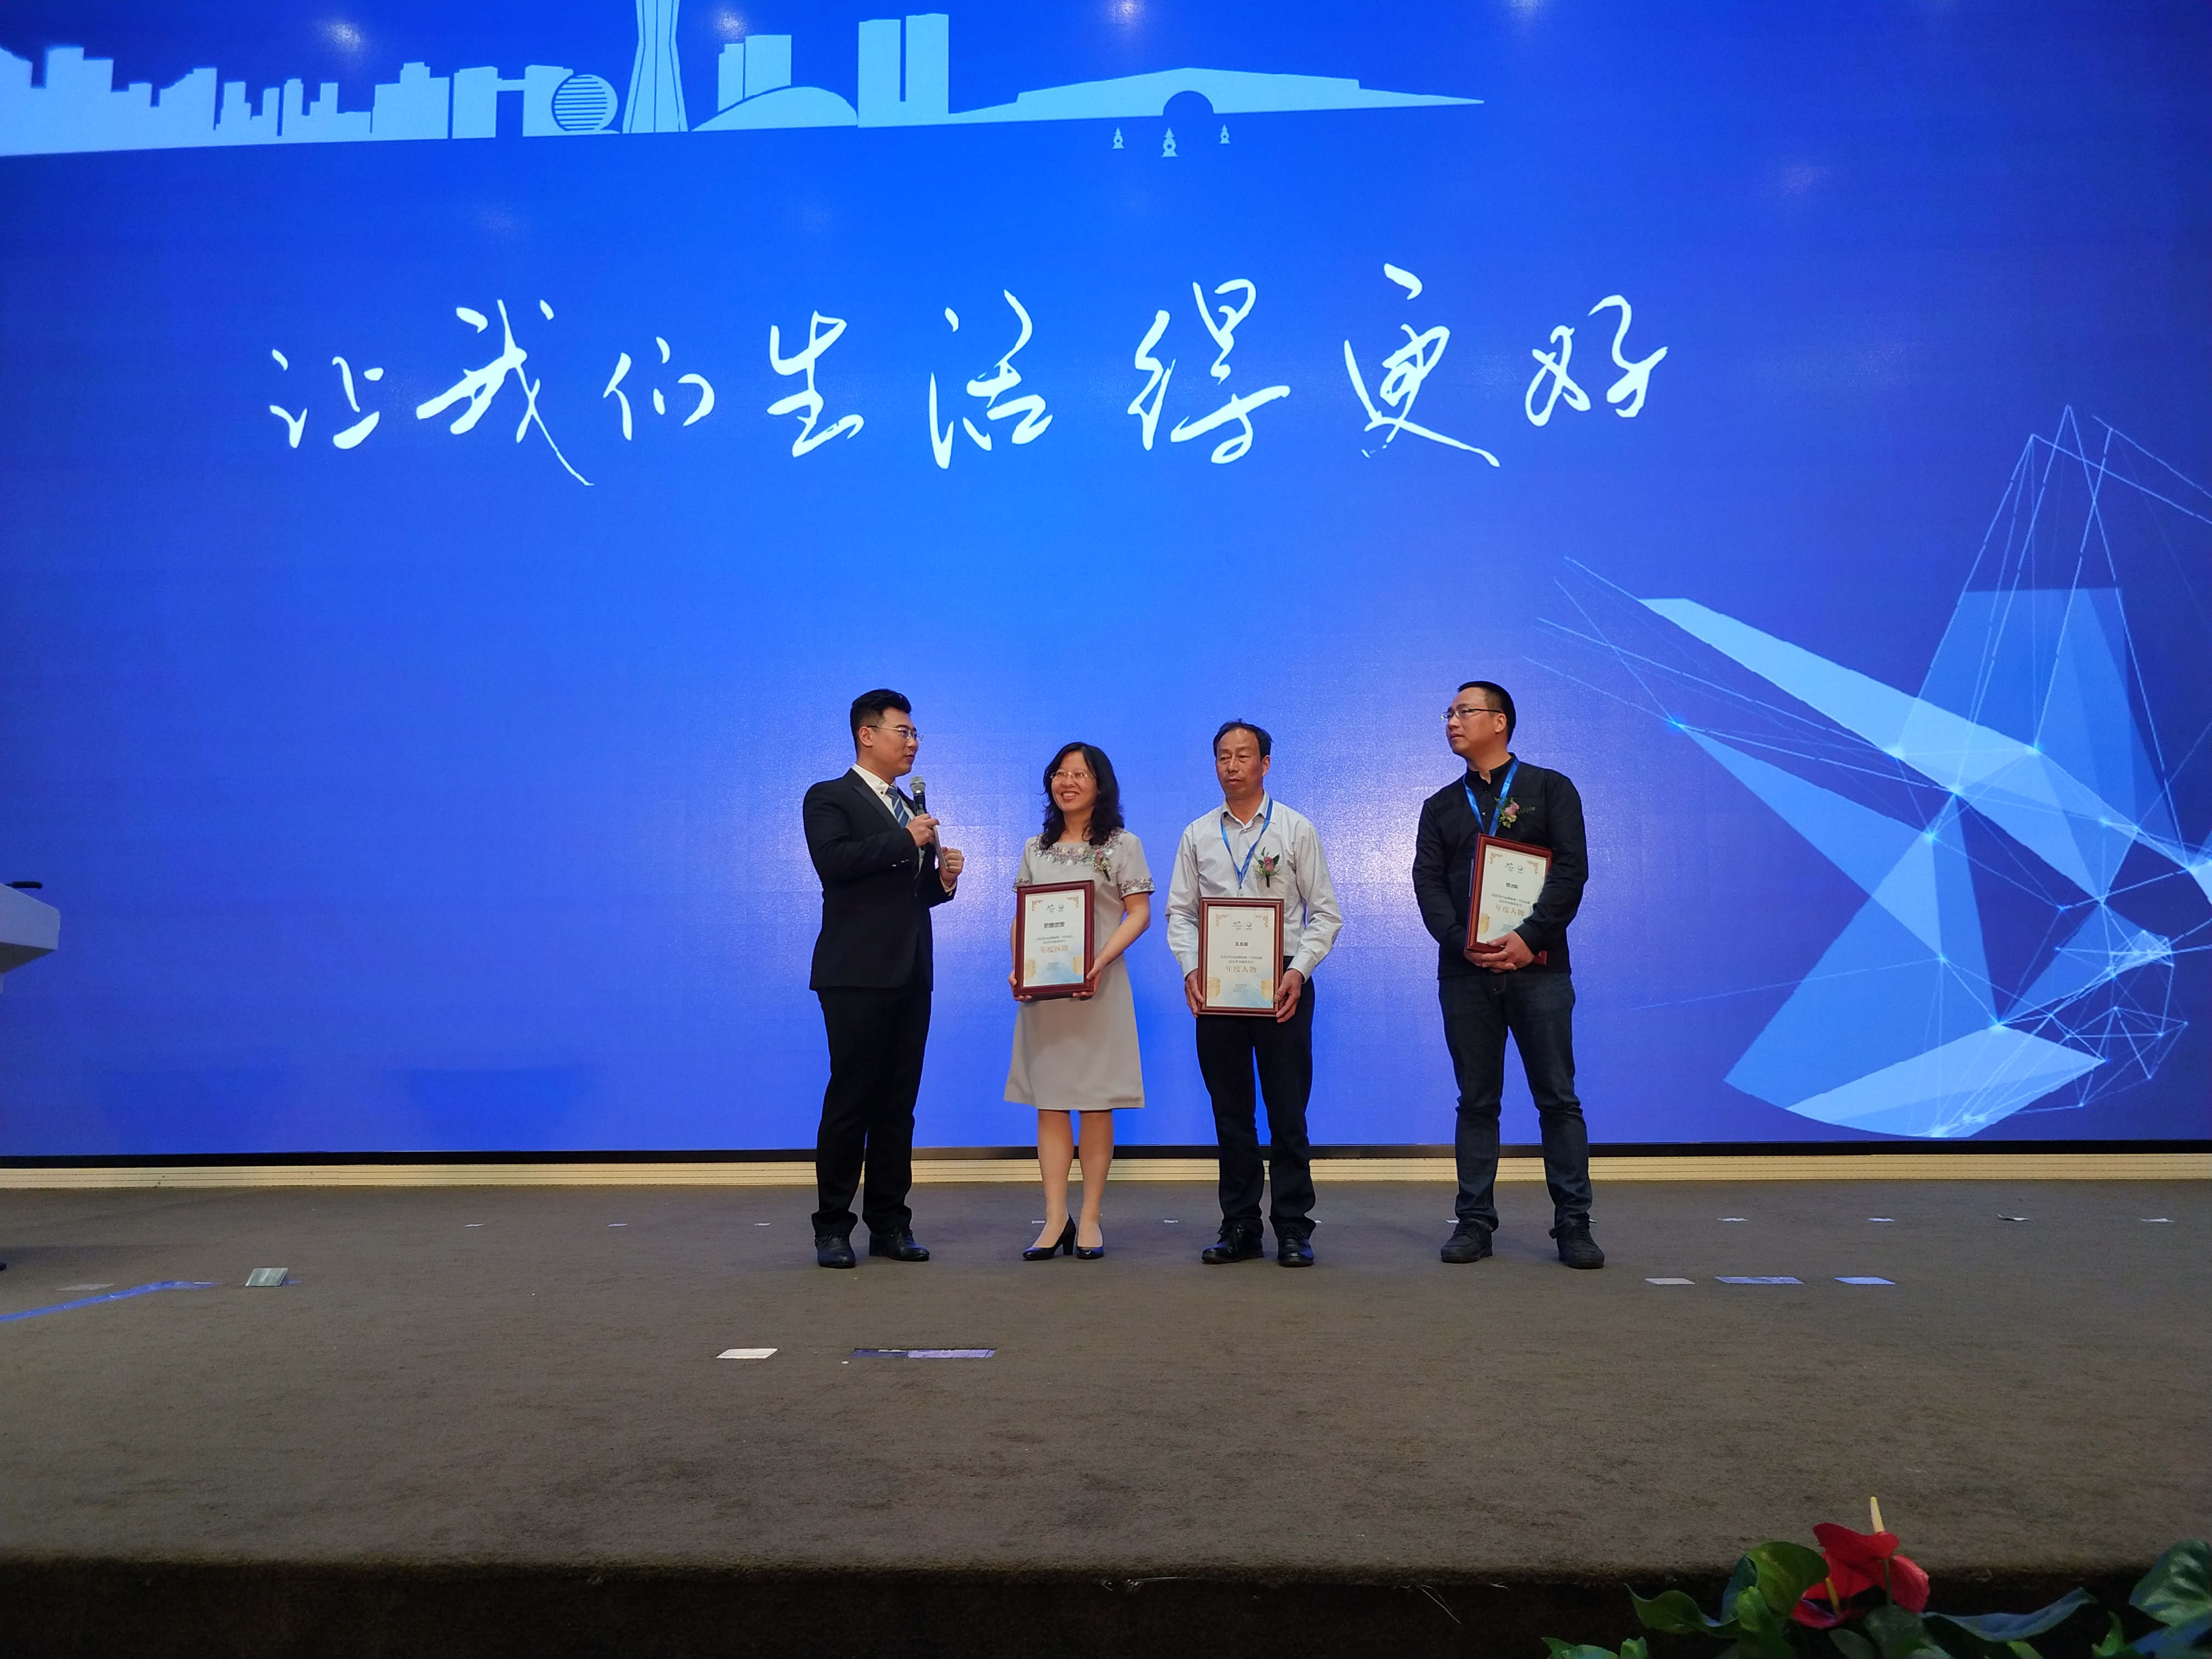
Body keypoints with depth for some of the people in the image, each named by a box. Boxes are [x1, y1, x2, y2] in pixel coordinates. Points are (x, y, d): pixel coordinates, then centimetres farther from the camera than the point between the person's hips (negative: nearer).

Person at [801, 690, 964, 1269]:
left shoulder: (912, 810, 21)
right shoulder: (829, 798, -1)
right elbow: (831, 859, -20)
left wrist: (944, 880, 5)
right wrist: (905, 841, -15)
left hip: (911, 976, 7)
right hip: (857, 975, -6)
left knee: (899, 1103, 8)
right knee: (850, 1100, -3)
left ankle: (890, 1224, 15)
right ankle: (832, 1227, 7)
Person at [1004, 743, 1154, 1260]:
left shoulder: (1122, 845, 3)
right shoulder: (1035, 849, 14)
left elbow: (1139, 913, -4)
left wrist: (1102, 960, -19)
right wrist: (1018, 966, -5)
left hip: (1098, 986, -3)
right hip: (1042, 989, 3)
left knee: (1097, 1104, 0)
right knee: (1049, 1103, 2)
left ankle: (1090, 1220, 7)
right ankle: (1055, 1220, 5)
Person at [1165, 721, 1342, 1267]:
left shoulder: (1296, 830, 4)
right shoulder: (1197, 836, 10)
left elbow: (1325, 913, 2)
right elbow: (1180, 912, 9)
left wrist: (1298, 971, -13)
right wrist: (1191, 968, -8)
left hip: (1282, 983, -2)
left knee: (1287, 1110, -1)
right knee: (1230, 1113, 7)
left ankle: (1293, 1228, 8)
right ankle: (1239, 1226, 16)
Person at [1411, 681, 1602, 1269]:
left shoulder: (1549, 789, 7)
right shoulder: (1441, 806, 15)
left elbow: (1572, 868, -4)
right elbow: (1428, 884, 5)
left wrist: (1529, 937, -15)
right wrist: (1463, 944, -11)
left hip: (1538, 967, -2)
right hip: (1465, 972, 3)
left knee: (1558, 1098, 0)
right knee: (1476, 1102, 6)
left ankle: (1573, 1224, 6)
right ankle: (1475, 1221, 11)